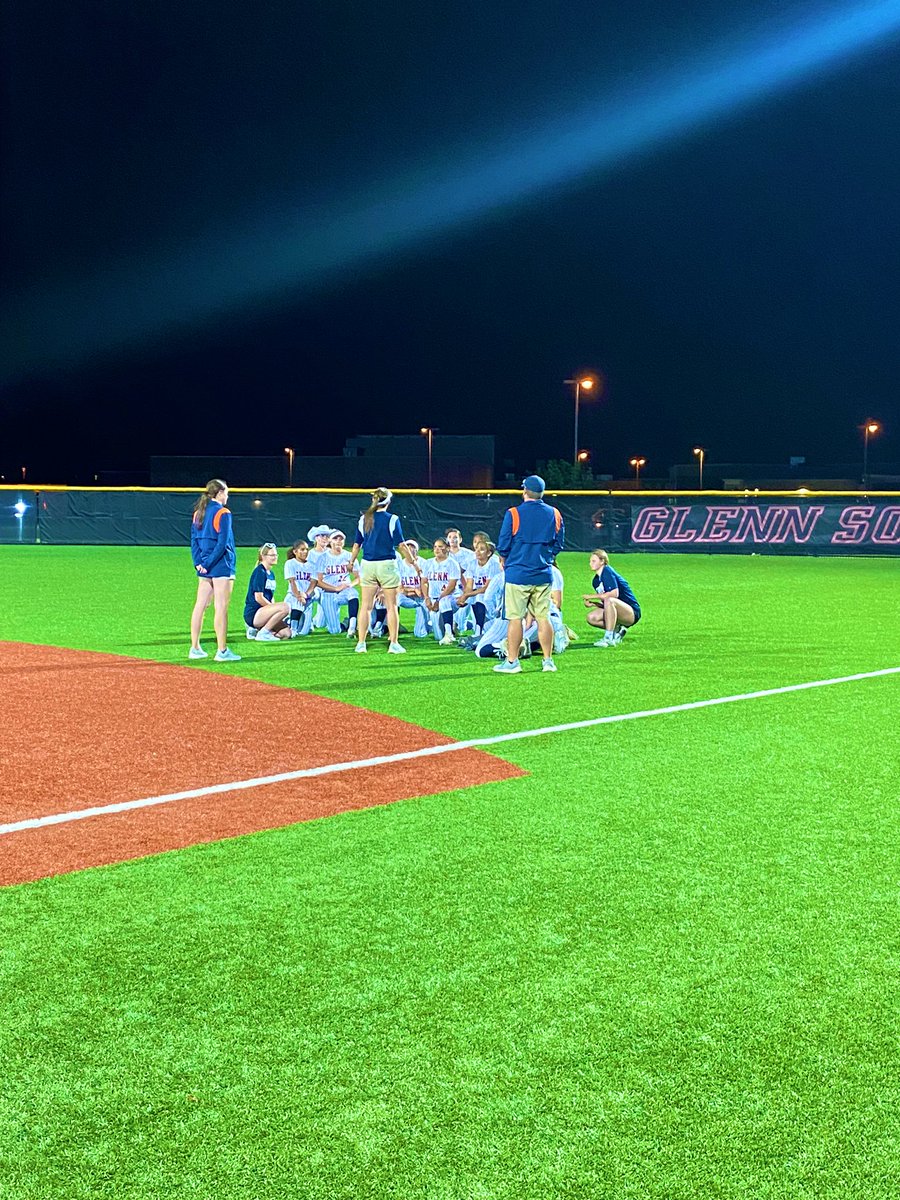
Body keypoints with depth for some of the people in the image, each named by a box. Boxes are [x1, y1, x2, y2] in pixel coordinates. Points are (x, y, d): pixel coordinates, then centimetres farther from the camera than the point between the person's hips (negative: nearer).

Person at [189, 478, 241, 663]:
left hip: (204, 567, 8)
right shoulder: (223, 513, -10)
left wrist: (198, 562, 2)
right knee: (221, 608, -5)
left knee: (200, 606, 11)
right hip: (221, 566, -8)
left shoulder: (198, 512, 12)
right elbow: (222, 542, -17)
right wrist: (209, 563, -13)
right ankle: (222, 651, -5)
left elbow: (193, 540, 9)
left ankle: (195, 648, 15)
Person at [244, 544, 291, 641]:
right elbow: (258, 598, -17)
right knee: (285, 607, -28)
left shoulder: (271, 573, 16)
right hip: (252, 614, -9)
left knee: (286, 633, -2)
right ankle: (263, 633, -16)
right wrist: (273, 608, -12)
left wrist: (274, 609, 1)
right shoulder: (259, 572, -12)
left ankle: (255, 630, 11)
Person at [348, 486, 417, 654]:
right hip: (387, 565, -3)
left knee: (366, 606, 8)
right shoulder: (392, 519, -6)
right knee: (391, 606, 4)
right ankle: (393, 644, 3)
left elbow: (356, 544, 8)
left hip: (367, 565, 3)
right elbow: (401, 545, -6)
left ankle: (361, 643, 9)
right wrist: (412, 561, 6)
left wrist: (351, 562, 23)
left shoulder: (364, 519, 4)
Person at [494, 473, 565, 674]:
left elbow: (503, 545, -7)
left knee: (515, 619, 0)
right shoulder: (554, 514, 4)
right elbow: (559, 544, 11)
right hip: (543, 574, 4)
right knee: (543, 618, 9)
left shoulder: (513, 513, -9)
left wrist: (504, 560, 14)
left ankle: (512, 662, 4)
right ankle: (548, 661, 11)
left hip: (518, 573, -4)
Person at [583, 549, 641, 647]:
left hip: (633, 613, -9)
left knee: (609, 600, -37)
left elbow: (615, 593, -27)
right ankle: (617, 630, 5)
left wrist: (592, 596, -19)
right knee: (591, 618, -6)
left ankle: (609, 638, -33)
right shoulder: (595, 581, 11)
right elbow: (604, 605, 11)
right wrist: (591, 603, -10)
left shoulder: (607, 572, -13)